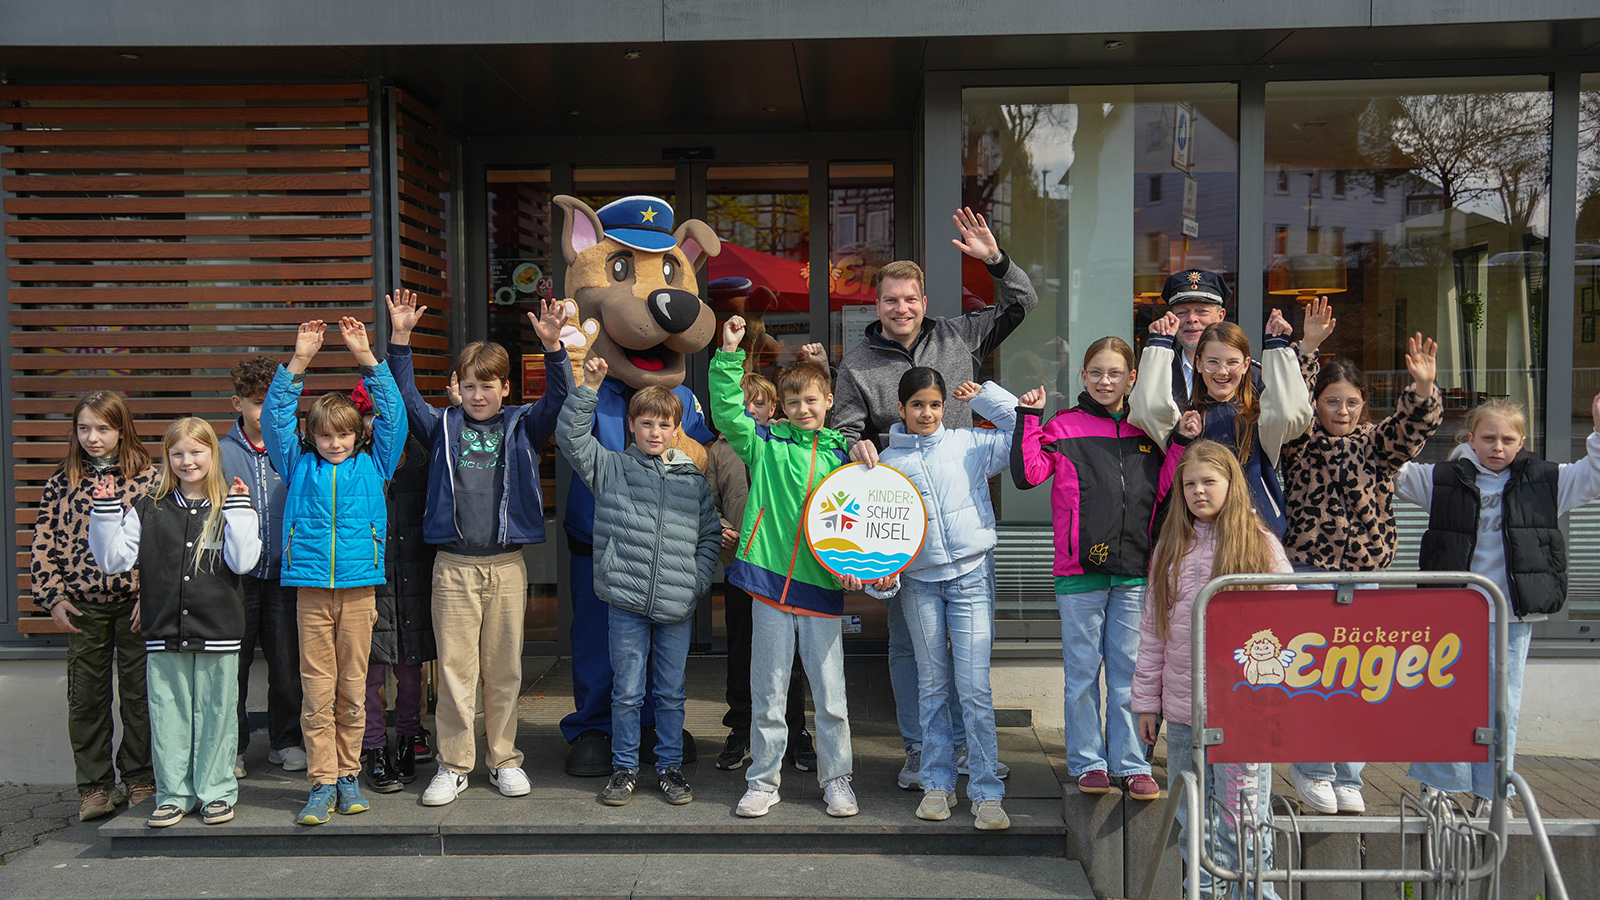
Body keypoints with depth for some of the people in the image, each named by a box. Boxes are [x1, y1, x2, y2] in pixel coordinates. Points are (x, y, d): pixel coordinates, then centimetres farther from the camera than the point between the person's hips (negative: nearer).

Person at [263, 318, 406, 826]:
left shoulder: (372, 464, 10)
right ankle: (322, 783, 5)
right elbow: (274, 419, 5)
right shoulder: (299, 467, 11)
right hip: (311, 588, 0)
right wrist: (299, 364, -4)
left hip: (359, 588, 0)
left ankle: (348, 774, 17)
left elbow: (392, 415, 3)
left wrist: (367, 360, -3)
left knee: (352, 688, 6)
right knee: (317, 689, 0)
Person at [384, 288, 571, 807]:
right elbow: (404, 396, 2)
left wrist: (552, 346, -20)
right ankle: (453, 765, 14)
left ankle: (503, 759, 21)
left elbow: (558, 400, -6)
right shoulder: (443, 427, 9)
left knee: (504, 668, 8)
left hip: (507, 566, 0)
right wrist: (400, 338, -8)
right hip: (453, 565, 0)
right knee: (454, 668, 3)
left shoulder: (521, 426, 7)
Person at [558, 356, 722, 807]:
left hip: (677, 605, 1)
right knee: (626, 692, 6)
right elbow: (571, 437, -5)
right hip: (627, 601, -1)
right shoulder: (612, 469, 4)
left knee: (671, 693, 10)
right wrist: (590, 387, -11)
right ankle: (624, 768, 20)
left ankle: (670, 766, 24)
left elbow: (710, 535, 12)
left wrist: (697, 581, 1)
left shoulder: (694, 480, 9)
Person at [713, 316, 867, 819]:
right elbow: (728, 412, -6)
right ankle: (763, 781, 20)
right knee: (768, 691, 8)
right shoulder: (766, 443, 6)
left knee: (830, 693, 6)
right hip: (770, 578, 0)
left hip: (822, 586, 1)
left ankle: (836, 780, 21)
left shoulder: (841, 452, 8)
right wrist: (729, 353, -12)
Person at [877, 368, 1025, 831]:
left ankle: (986, 792, 2)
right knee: (932, 685, 10)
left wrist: (984, 395, 5)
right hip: (918, 581, 2)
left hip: (971, 575, -1)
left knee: (975, 687, -6)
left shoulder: (969, 444, 5)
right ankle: (937, 784, 21)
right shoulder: (888, 460, 7)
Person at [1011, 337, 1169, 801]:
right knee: (1082, 671, 6)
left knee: (1129, 671, 8)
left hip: (1135, 571, 3)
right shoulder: (1065, 427, 1)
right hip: (1080, 570, -2)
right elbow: (1027, 474, -8)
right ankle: (1088, 762, 18)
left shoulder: (1145, 431, 11)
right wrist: (1029, 418, -12)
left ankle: (1129, 762, 18)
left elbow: (1163, 490, 12)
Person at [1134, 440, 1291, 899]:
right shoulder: (1171, 546, 9)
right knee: (1192, 820, 13)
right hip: (1182, 710, 4)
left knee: (1241, 819, -1)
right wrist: (1146, 699, 9)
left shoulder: (1262, 546, -1)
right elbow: (1152, 629, 11)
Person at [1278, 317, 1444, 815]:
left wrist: (1424, 389, -24)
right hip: (1310, 569, -4)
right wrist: (1305, 348, -22)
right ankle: (1311, 769, 11)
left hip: (1368, 573, 4)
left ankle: (1347, 779, 18)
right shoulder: (1302, 442, 1)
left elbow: (1415, 424, -6)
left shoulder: (1379, 444, 10)